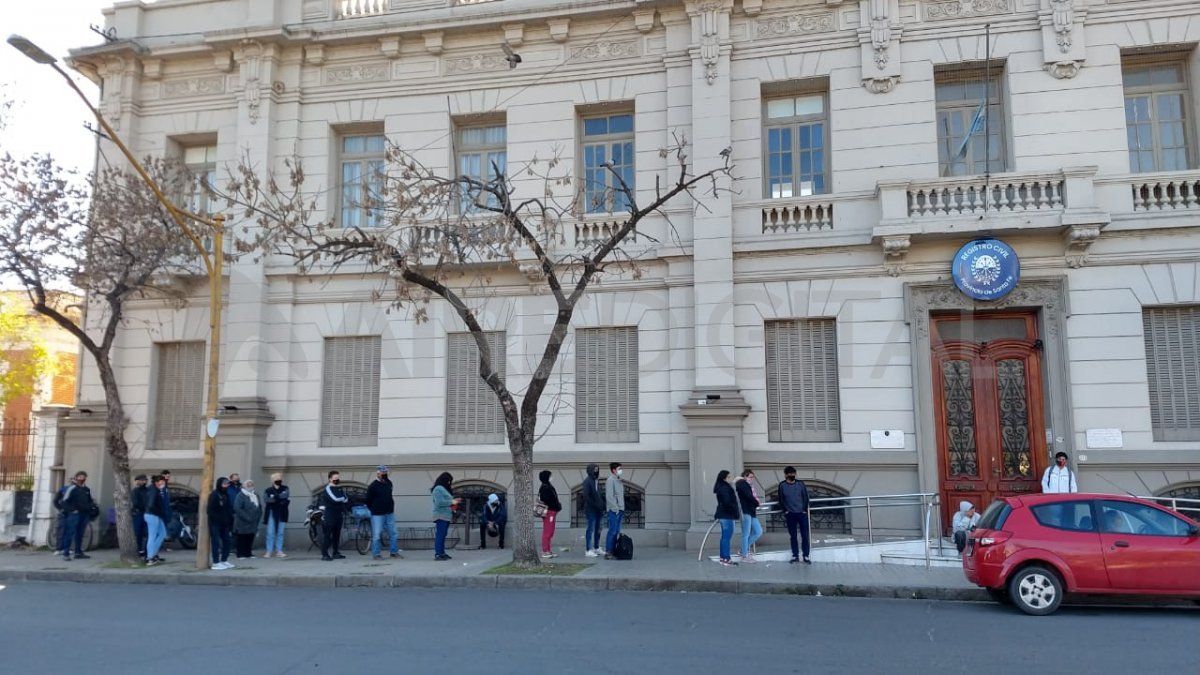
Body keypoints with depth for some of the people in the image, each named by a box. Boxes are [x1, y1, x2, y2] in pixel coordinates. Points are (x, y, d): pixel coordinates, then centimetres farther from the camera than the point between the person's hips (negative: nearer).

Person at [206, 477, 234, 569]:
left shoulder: (226, 495, 11)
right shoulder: (214, 495, -12)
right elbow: (210, 510, -16)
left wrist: (229, 521, 5)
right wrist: (218, 519, -17)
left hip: (224, 524, 8)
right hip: (215, 524, -8)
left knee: (227, 541, 10)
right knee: (216, 542, -7)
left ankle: (224, 560, 20)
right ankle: (216, 563, -3)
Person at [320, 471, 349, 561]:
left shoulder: (339, 489, 17)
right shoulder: (328, 488, -7)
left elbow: (346, 500, 13)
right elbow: (335, 498, -21)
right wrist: (343, 498, -3)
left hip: (338, 515, 8)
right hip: (329, 516, -7)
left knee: (336, 535, 11)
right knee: (327, 535, -8)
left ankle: (335, 553, 18)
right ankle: (324, 554, -6)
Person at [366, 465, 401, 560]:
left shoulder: (389, 483, 8)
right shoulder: (373, 486, -11)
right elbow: (368, 501, -4)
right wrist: (374, 510, 1)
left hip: (389, 514, 6)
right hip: (377, 515, -6)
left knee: (393, 533, 9)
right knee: (376, 534, -3)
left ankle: (394, 552, 18)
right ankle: (376, 554, 5)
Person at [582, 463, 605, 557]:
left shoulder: (596, 481, 13)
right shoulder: (587, 481, -11)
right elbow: (586, 496, -17)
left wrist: (602, 505, 7)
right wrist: (595, 505, -17)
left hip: (598, 510, 8)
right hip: (591, 510, -8)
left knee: (597, 529, 14)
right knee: (590, 529, -4)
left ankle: (597, 548, 23)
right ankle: (588, 550, 0)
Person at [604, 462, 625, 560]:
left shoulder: (619, 481, 18)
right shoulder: (610, 480, -9)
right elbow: (609, 496, -15)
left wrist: (622, 509, 14)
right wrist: (615, 508, -17)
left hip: (620, 510, 9)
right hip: (614, 510, -9)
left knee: (617, 531, 9)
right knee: (612, 531, -10)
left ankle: (613, 551, 13)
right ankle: (608, 552, -8)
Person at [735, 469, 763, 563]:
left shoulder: (748, 485, 22)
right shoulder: (742, 483, -7)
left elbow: (753, 496, 17)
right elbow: (748, 496, -15)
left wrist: (755, 498, -4)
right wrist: (756, 503, 0)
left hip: (751, 511, 9)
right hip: (745, 511, -9)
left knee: (758, 532, 8)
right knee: (746, 534, -5)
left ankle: (745, 549, 18)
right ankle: (745, 556, 2)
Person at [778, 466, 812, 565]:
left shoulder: (800, 484, -1)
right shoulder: (782, 485, 0)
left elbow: (806, 497, 1)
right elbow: (781, 500, 4)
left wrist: (805, 510, -6)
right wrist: (785, 511, -3)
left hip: (802, 513, -1)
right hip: (790, 515, 1)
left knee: (805, 535, -1)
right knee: (793, 536, 5)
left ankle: (806, 556, 6)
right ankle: (795, 556, 14)